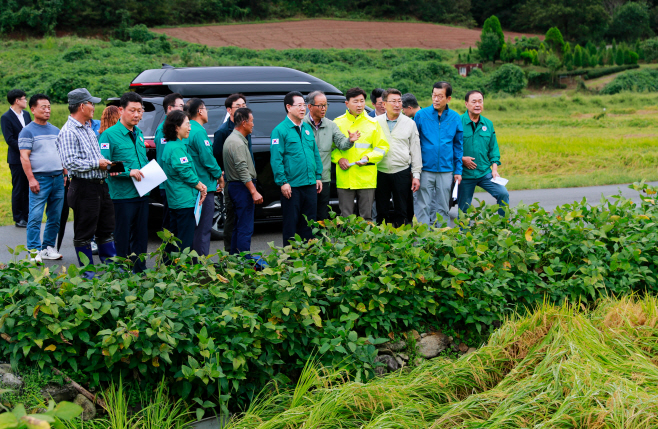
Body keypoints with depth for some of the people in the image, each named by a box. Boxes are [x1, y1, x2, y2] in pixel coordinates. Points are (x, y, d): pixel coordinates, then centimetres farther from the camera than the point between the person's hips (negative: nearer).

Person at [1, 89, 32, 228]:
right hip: (17, 159, -6)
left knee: (28, 188, 8)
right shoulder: (6, 118, -9)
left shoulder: (26, 114, 12)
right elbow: (10, 139, -14)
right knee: (19, 189, 0)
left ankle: (26, 215, 17)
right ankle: (18, 219, 8)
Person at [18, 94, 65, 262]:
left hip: (58, 179, 6)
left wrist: (66, 174, 12)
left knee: (55, 217, 7)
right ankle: (34, 251, -3)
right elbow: (24, 157, -8)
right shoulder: (28, 131, -2)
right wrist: (31, 179, -15)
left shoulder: (56, 130, 16)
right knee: (35, 217, -6)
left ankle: (48, 248, 16)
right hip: (40, 179, -6)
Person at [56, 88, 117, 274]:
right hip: (84, 188, -9)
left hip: (100, 185, 9)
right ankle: (88, 274, 11)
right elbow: (70, 162, -22)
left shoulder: (88, 129, 17)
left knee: (106, 230, 14)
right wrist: (96, 164, -15)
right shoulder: (68, 132, -14)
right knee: (84, 234, 3)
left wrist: (106, 164, 6)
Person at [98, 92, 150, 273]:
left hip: (142, 194, 7)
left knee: (141, 237, 13)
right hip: (123, 195, -7)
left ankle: (140, 271, 23)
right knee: (123, 238, 0)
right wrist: (128, 172, -22)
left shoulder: (139, 134, 14)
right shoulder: (109, 135, -9)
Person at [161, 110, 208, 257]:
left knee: (173, 238, 16)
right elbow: (186, 172, -19)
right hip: (185, 200, -10)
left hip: (174, 200, 10)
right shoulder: (177, 148, -17)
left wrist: (199, 185, 5)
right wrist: (200, 187, -6)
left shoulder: (170, 145, 15)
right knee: (186, 241, -6)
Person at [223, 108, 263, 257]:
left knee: (239, 227, 16)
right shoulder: (237, 143, -18)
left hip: (234, 185, 11)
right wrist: (254, 192, -25)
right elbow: (243, 170, -24)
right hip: (242, 187, -11)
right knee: (246, 229, -9)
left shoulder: (232, 139, 17)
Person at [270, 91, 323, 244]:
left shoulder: (307, 128, 14)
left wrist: (318, 176, 14)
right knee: (291, 223, 1)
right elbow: (276, 158, -12)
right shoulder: (280, 130, -7)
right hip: (291, 186, -6)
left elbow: (316, 154, 19)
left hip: (310, 185, 6)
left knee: (309, 222, 11)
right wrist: (283, 182, -16)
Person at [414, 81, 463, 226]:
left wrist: (458, 170, 8)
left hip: (446, 170, 2)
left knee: (442, 208, 8)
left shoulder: (455, 118, 5)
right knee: (423, 206, -1)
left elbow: (458, 146, 11)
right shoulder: (421, 115, -1)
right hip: (425, 169, -2)